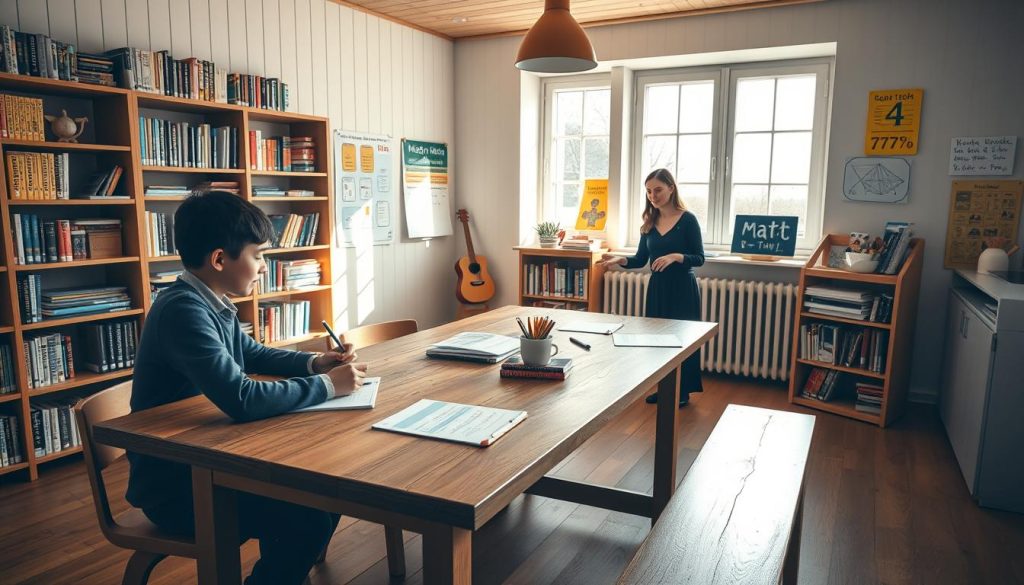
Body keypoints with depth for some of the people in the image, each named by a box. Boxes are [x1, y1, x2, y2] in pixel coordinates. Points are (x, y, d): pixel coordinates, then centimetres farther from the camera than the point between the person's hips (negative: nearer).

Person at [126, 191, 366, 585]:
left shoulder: (212, 304, 3)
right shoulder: (183, 310, -26)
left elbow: (253, 354, 20)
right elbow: (242, 399, -36)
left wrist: (314, 363, 3)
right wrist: (327, 385, -23)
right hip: (173, 485, -9)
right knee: (307, 520, -20)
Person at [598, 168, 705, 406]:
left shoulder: (687, 220, -10)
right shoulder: (650, 222, 6)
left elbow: (699, 258, -10)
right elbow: (641, 259, 6)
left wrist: (675, 256, -26)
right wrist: (621, 260, -12)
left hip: (682, 288, -5)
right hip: (657, 287, 6)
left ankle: (682, 391, 15)